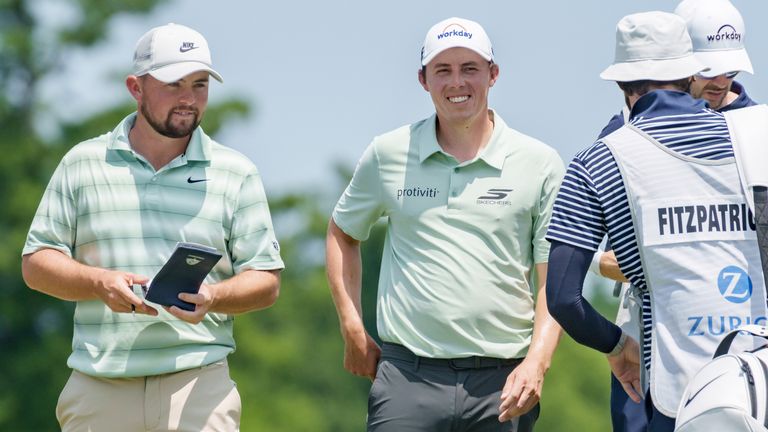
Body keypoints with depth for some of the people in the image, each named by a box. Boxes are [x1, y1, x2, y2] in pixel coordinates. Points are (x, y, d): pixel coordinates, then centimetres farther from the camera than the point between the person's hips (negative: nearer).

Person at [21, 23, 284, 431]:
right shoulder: (82, 164, 10)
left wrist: (213, 298, -15)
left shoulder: (235, 172, 9)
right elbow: (36, 263, 9)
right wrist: (100, 283, -11)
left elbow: (265, 281, 7)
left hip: (198, 386, -1)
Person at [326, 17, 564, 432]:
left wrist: (536, 362, -11)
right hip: (407, 377, 0)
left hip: (502, 383, 0)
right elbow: (342, 233, 23)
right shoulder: (388, 155, 8)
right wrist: (353, 329, 14)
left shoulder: (540, 164, 4)